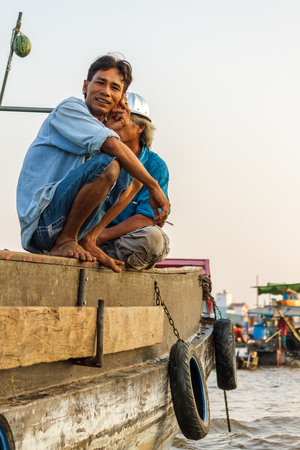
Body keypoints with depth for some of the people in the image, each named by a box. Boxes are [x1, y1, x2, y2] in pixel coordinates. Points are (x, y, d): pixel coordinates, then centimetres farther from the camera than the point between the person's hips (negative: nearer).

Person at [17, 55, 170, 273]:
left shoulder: (100, 128, 20)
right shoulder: (70, 108, -5)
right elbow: (112, 146, -22)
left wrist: (117, 129, 6)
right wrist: (153, 186, -17)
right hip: (43, 220, -9)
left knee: (134, 175, 12)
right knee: (107, 164, -28)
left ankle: (87, 240, 0)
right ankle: (65, 241, -14)